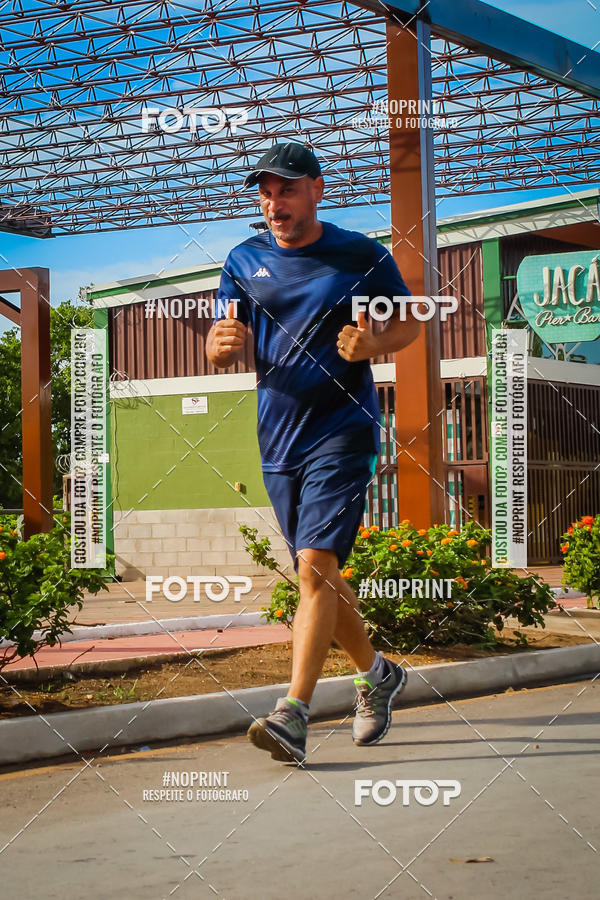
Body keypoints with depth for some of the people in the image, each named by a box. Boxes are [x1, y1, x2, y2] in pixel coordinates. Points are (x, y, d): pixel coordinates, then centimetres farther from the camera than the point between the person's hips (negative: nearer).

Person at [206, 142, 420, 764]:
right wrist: (222, 343, -21)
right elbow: (218, 348, 4)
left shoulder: (361, 256, -1)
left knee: (315, 564, -17)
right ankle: (377, 675, 35)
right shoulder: (244, 261, 8)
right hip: (278, 438, 5)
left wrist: (375, 345, -15)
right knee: (317, 573, 13)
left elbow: (409, 323, 7)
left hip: (342, 432, -5)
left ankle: (292, 716, -20)